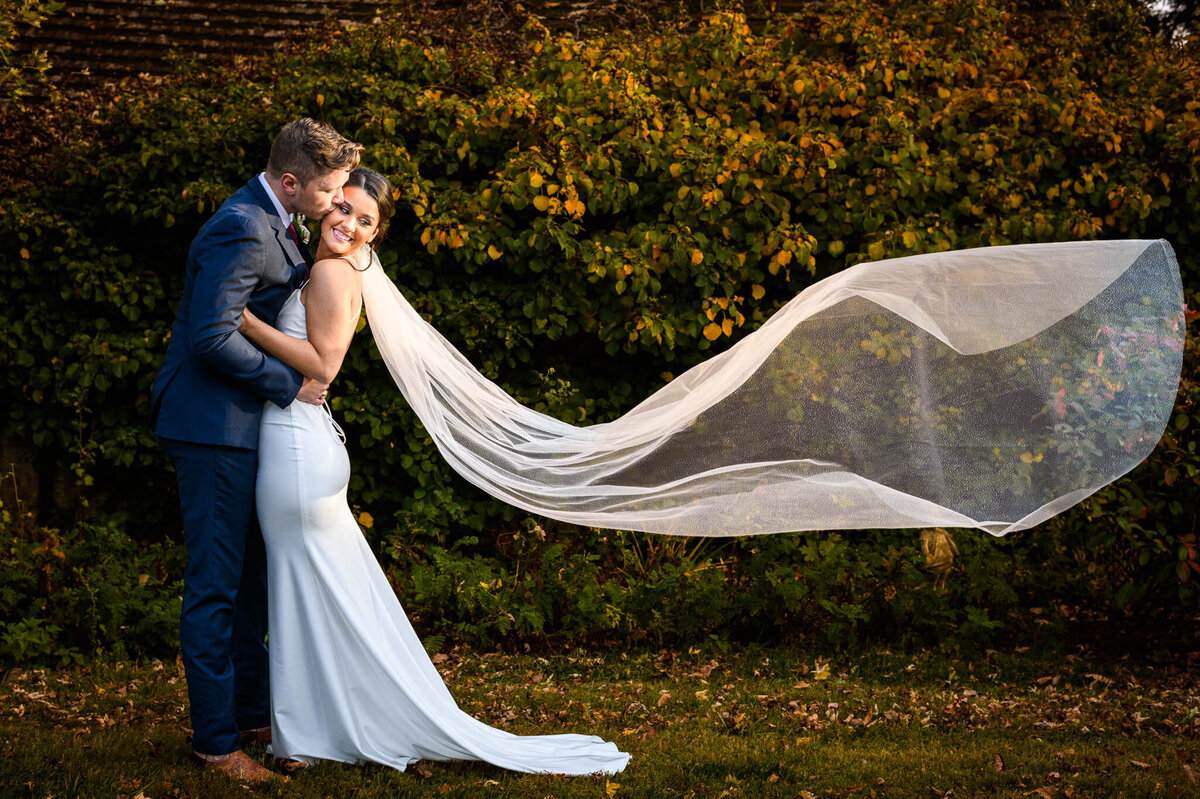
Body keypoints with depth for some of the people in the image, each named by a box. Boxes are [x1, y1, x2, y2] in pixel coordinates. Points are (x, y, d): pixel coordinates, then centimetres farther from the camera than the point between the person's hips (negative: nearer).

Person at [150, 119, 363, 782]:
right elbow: (213, 336, -25)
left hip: (241, 425, 11)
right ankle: (216, 741, 6)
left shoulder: (271, 224, 11)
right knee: (215, 585, -3)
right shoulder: (241, 230, -21)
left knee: (249, 577, 17)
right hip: (214, 426, -11)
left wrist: (318, 256, 6)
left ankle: (251, 713, 29)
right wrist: (288, 384, -17)